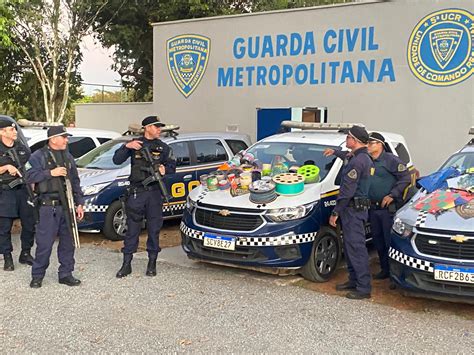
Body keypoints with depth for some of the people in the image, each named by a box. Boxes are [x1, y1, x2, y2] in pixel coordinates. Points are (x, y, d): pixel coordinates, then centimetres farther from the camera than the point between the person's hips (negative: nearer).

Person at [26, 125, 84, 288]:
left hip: (67, 206, 6)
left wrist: (79, 203, 12)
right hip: (48, 207, -5)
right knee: (44, 243, -4)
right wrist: (51, 173, -18)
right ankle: (37, 276, 9)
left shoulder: (68, 157, 16)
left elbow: (75, 182, 18)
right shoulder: (39, 156, -1)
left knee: (68, 242, 8)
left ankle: (65, 274, 18)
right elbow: (30, 176, -11)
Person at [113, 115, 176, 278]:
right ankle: (126, 265, 10)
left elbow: (172, 166, 9)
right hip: (136, 192, -1)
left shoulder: (163, 147, 9)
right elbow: (117, 160, -1)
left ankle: (152, 264, 17)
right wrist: (126, 147, -16)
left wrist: (164, 169, -13)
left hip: (154, 193, 1)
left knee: (154, 229, 6)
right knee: (132, 229, 3)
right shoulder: (134, 143, 4)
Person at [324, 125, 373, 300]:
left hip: (354, 209, -11)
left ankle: (364, 288, -5)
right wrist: (336, 152, 49)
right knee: (349, 246, 17)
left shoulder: (357, 161, -19)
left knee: (356, 247, -8)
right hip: (356, 208, 11)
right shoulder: (362, 157, 13)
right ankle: (354, 280, 26)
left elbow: (347, 190, -21)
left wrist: (335, 212, -18)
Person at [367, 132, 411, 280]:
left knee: (390, 240, -5)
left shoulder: (391, 160, -8)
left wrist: (392, 195, -17)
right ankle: (385, 270, 24)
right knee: (378, 240, 12)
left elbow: (405, 178, -12)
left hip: (389, 208, -7)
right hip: (373, 208, 7)